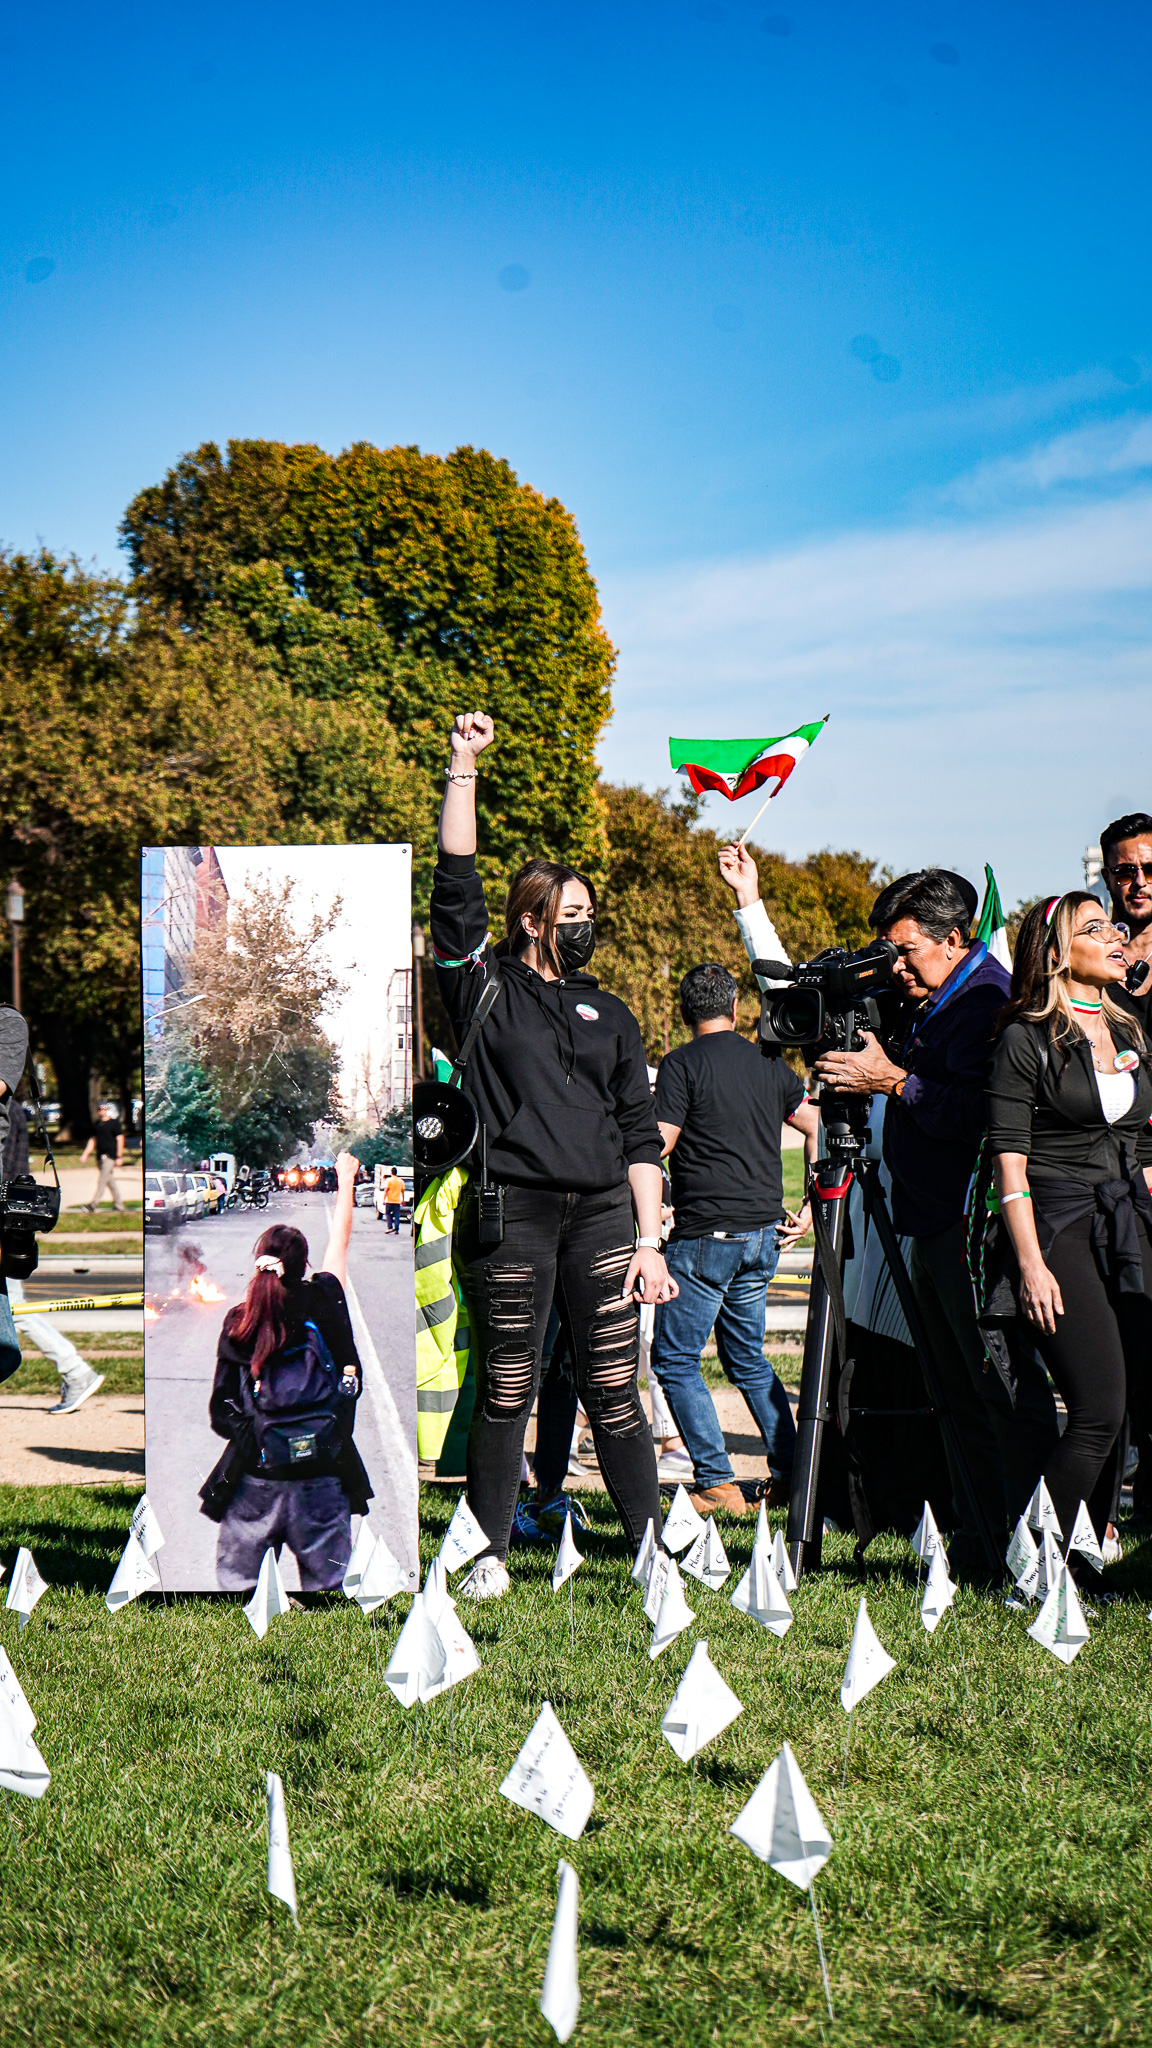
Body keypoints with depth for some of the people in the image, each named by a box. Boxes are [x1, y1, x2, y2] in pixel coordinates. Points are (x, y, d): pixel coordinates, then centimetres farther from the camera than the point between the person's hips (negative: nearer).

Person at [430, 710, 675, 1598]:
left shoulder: (609, 1015, 18)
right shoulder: (485, 990, 7)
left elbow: (640, 1133, 15)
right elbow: (457, 886, -4)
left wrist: (649, 1239, 6)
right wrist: (464, 768, -9)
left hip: (602, 1215, 3)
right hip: (511, 1215, -3)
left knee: (614, 1391, 2)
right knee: (506, 1392, 1)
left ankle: (653, 1548, 7)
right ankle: (490, 1553, 10)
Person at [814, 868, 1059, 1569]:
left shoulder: (987, 1000, -12)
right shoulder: (931, 1004, 18)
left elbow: (974, 1112, -23)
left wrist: (894, 1080, -18)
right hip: (934, 1227, 10)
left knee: (1006, 1392, -8)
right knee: (963, 1393, 13)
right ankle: (977, 1542, 18)